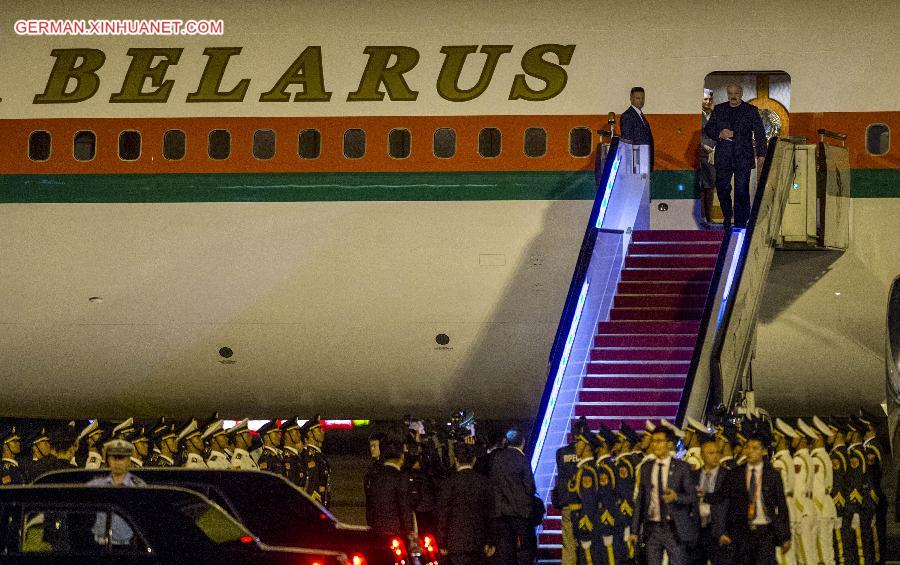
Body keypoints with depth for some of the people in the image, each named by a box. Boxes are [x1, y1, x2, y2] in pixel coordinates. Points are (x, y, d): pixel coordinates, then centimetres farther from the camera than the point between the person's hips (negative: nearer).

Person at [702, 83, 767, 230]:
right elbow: (708, 128, 13)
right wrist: (719, 134, -9)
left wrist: (761, 155, -5)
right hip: (723, 156, 2)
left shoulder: (751, 110, 5)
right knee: (722, 188, 3)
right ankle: (727, 216, 25)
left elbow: (760, 134, 3)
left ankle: (740, 224, 0)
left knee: (742, 191, -5)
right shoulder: (719, 109, 12)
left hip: (743, 157, -2)